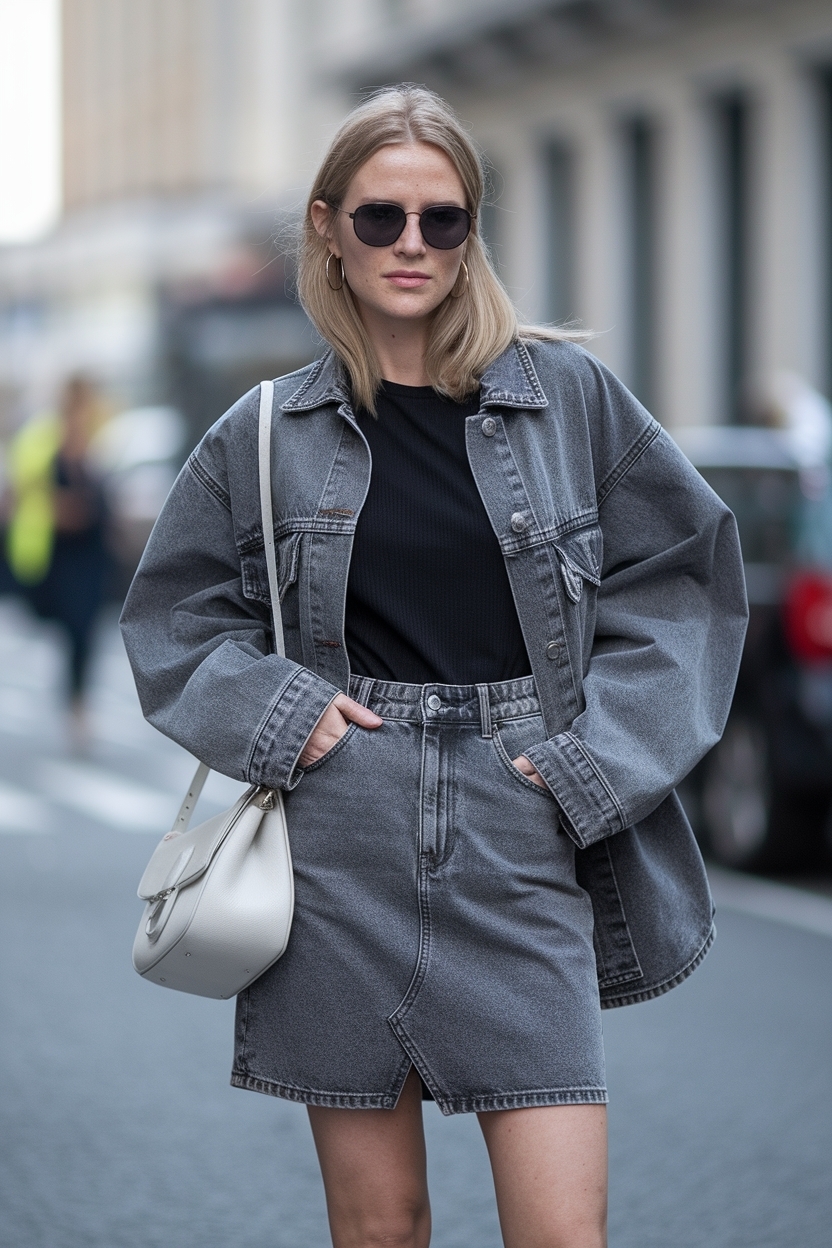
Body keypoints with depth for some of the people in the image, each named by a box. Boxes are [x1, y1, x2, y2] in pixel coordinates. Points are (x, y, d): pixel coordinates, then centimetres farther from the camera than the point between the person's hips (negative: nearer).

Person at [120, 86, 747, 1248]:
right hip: (344, 854, 1)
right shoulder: (267, 433, 6)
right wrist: (276, 714, -3)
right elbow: (175, 616, 15)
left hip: (520, 845, -1)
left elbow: (685, 568, 8)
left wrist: (595, 756, -2)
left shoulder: (569, 396, 3)